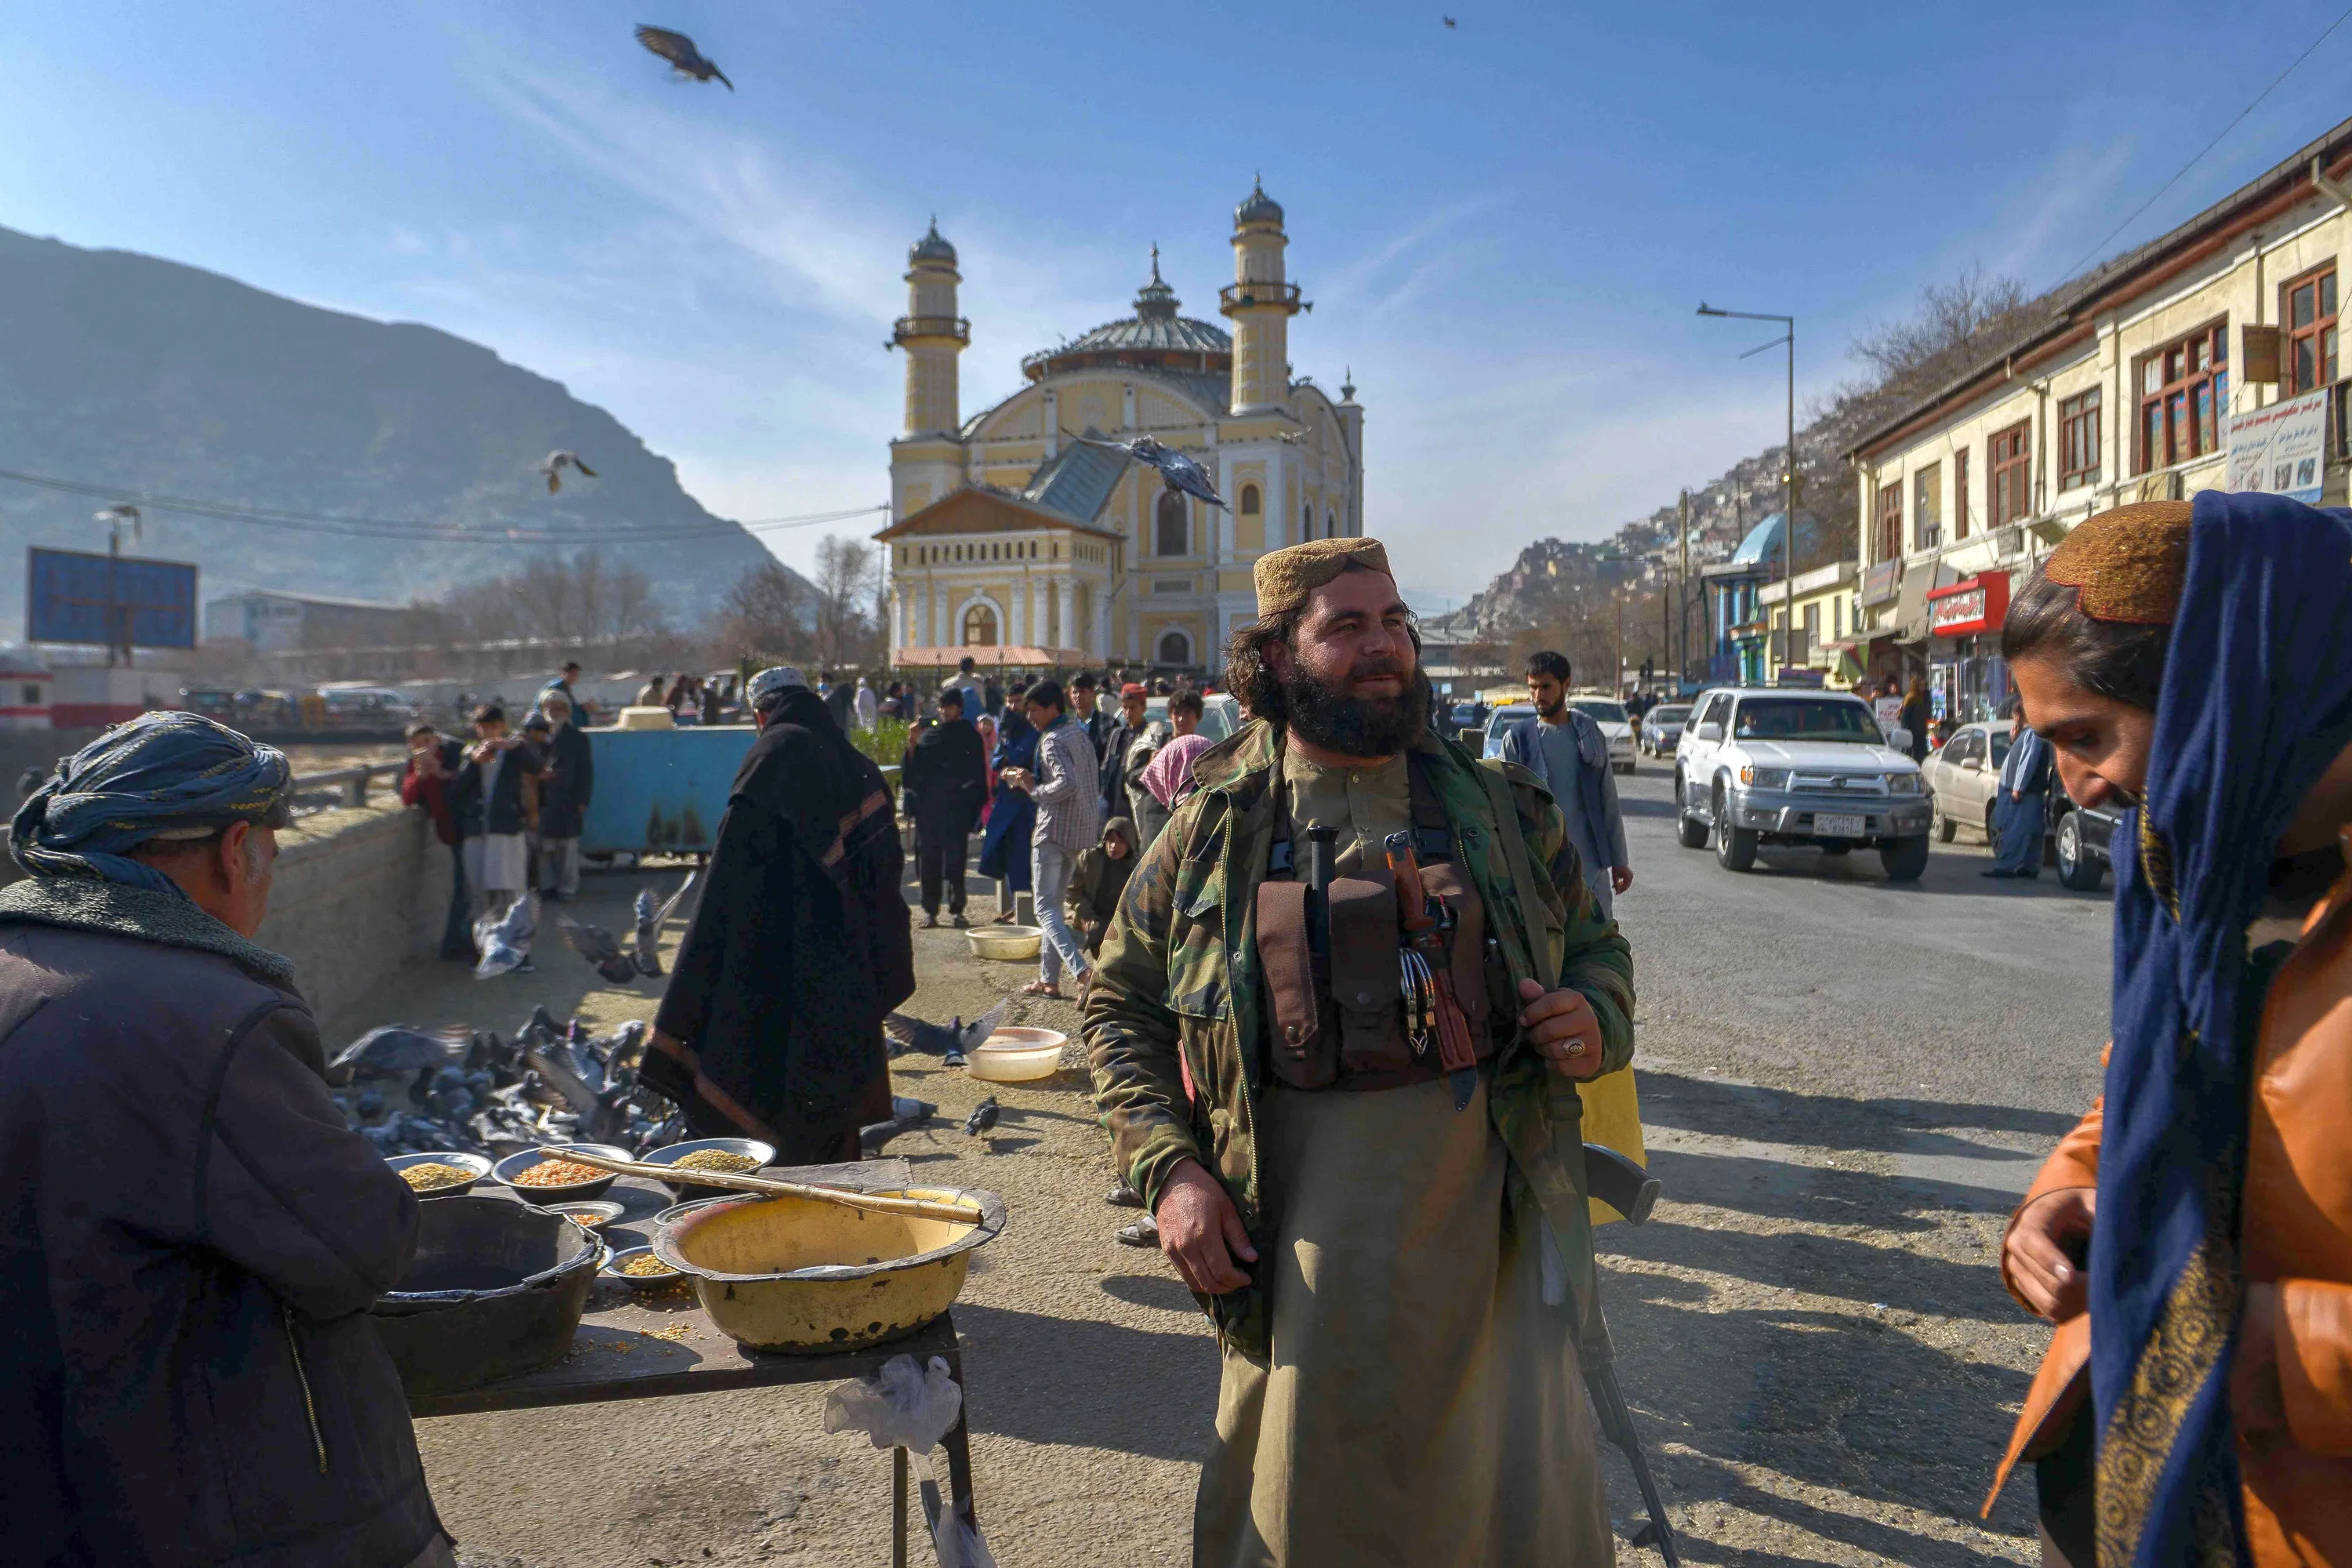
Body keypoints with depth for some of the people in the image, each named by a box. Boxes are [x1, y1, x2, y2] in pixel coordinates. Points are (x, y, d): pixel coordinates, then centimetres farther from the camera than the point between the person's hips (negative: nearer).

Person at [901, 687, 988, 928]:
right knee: (928, 861, 4)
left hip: (956, 810, -3)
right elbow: (914, 766, 7)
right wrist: (913, 745, -9)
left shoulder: (969, 736, 4)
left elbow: (979, 774, 2)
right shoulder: (928, 732, 11)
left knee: (955, 862, 1)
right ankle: (930, 911, 11)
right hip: (928, 808, 3)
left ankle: (957, 911, 10)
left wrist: (975, 804, -5)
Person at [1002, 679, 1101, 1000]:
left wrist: (1034, 788, -13)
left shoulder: (1053, 741, -15)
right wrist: (1032, 779, 14)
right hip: (1083, 828, 9)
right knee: (1055, 903, 16)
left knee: (1046, 907, -6)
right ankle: (1049, 979, 18)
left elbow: (1068, 784, -29)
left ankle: (1080, 970, -22)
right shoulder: (1079, 733, 13)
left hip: (1055, 830, -9)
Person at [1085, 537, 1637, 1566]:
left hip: (1489, 1202, 1)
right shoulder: (1215, 824, 1)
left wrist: (1596, 1024, -6)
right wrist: (1169, 1171, -6)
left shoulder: (1500, 807, 6)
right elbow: (1121, 1007, 6)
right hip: (1302, 1224, -1)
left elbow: (1596, 945, 17)